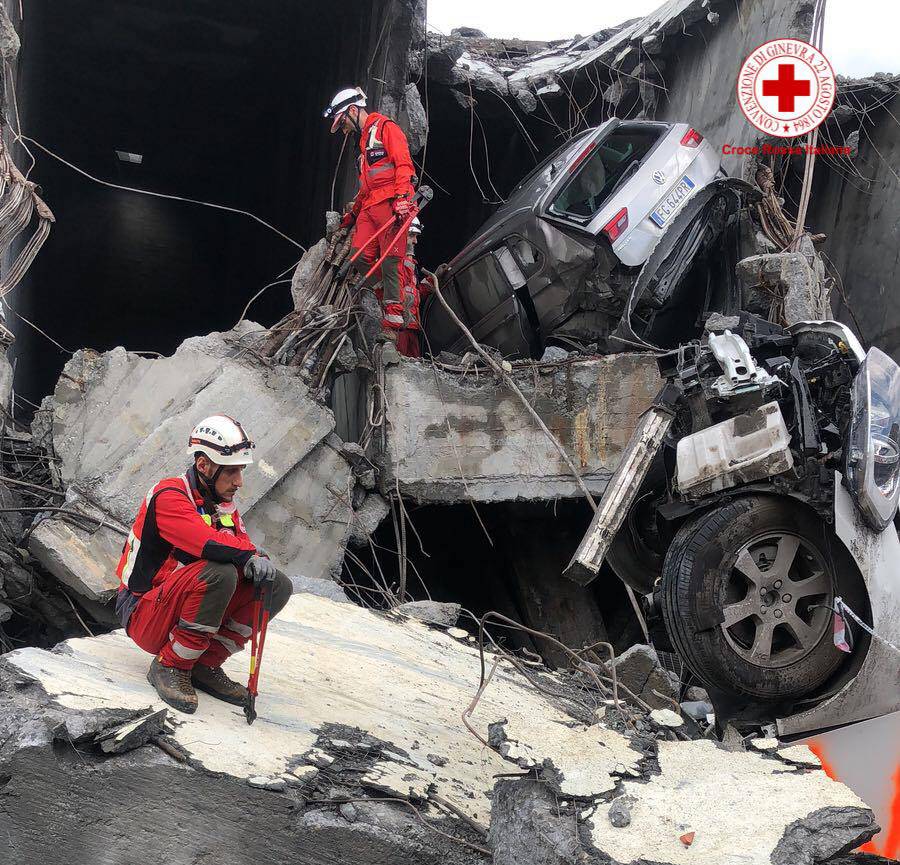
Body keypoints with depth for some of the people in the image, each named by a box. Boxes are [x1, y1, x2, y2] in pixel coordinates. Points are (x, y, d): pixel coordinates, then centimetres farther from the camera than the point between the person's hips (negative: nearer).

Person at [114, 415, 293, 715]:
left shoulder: (224, 505, 7)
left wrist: (257, 560, -20)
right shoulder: (169, 496, -18)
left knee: (278, 585, -6)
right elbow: (206, 542, -35)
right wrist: (250, 555, -31)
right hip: (143, 615, -8)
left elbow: (242, 546, 1)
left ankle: (205, 666, 0)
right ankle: (170, 667, -16)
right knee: (218, 572, -35)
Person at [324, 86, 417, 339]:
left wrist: (402, 197, -22)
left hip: (391, 204, -9)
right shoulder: (364, 140, 31)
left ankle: (393, 320, -17)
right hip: (369, 207, 9)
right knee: (360, 259, -8)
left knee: (390, 261, -14)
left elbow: (403, 164, -10)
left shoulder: (385, 128, 3)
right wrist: (351, 214, 35)